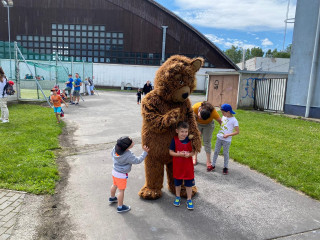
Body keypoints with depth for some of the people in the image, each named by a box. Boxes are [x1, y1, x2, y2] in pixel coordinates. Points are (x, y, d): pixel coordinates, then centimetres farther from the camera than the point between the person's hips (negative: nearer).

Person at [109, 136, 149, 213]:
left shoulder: (115, 148, -14)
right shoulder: (129, 156, -32)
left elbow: (112, 154, 7)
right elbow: (138, 160, -20)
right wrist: (145, 152, -16)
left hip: (114, 171, 8)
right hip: (121, 175, -8)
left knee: (115, 185, 30)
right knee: (121, 190, 7)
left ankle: (112, 198, 55)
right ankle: (120, 207, 21)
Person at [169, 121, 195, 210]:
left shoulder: (190, 140, -9)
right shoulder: (174, 140, -12)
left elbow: (193, 152, -3)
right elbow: (171, 152, -9)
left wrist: (189, 154, -24)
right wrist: (179, 154, -24)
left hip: (188, 166, 0)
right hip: (177, 166, 0)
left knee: (189, 183, 10)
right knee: (177, 183, 18)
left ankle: (189, 199, 28)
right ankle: (177, 197, 40)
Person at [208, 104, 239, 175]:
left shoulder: (234, 120, -14)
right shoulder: (224, 117, 5)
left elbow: (237, 131, -15)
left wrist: (228, 135, -21)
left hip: (227, 140, -6)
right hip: (219, 138, 6)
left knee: (225, 153, 6)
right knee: (216, 151, 11)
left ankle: (225, 167, 20)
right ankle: (213, 165, 22)